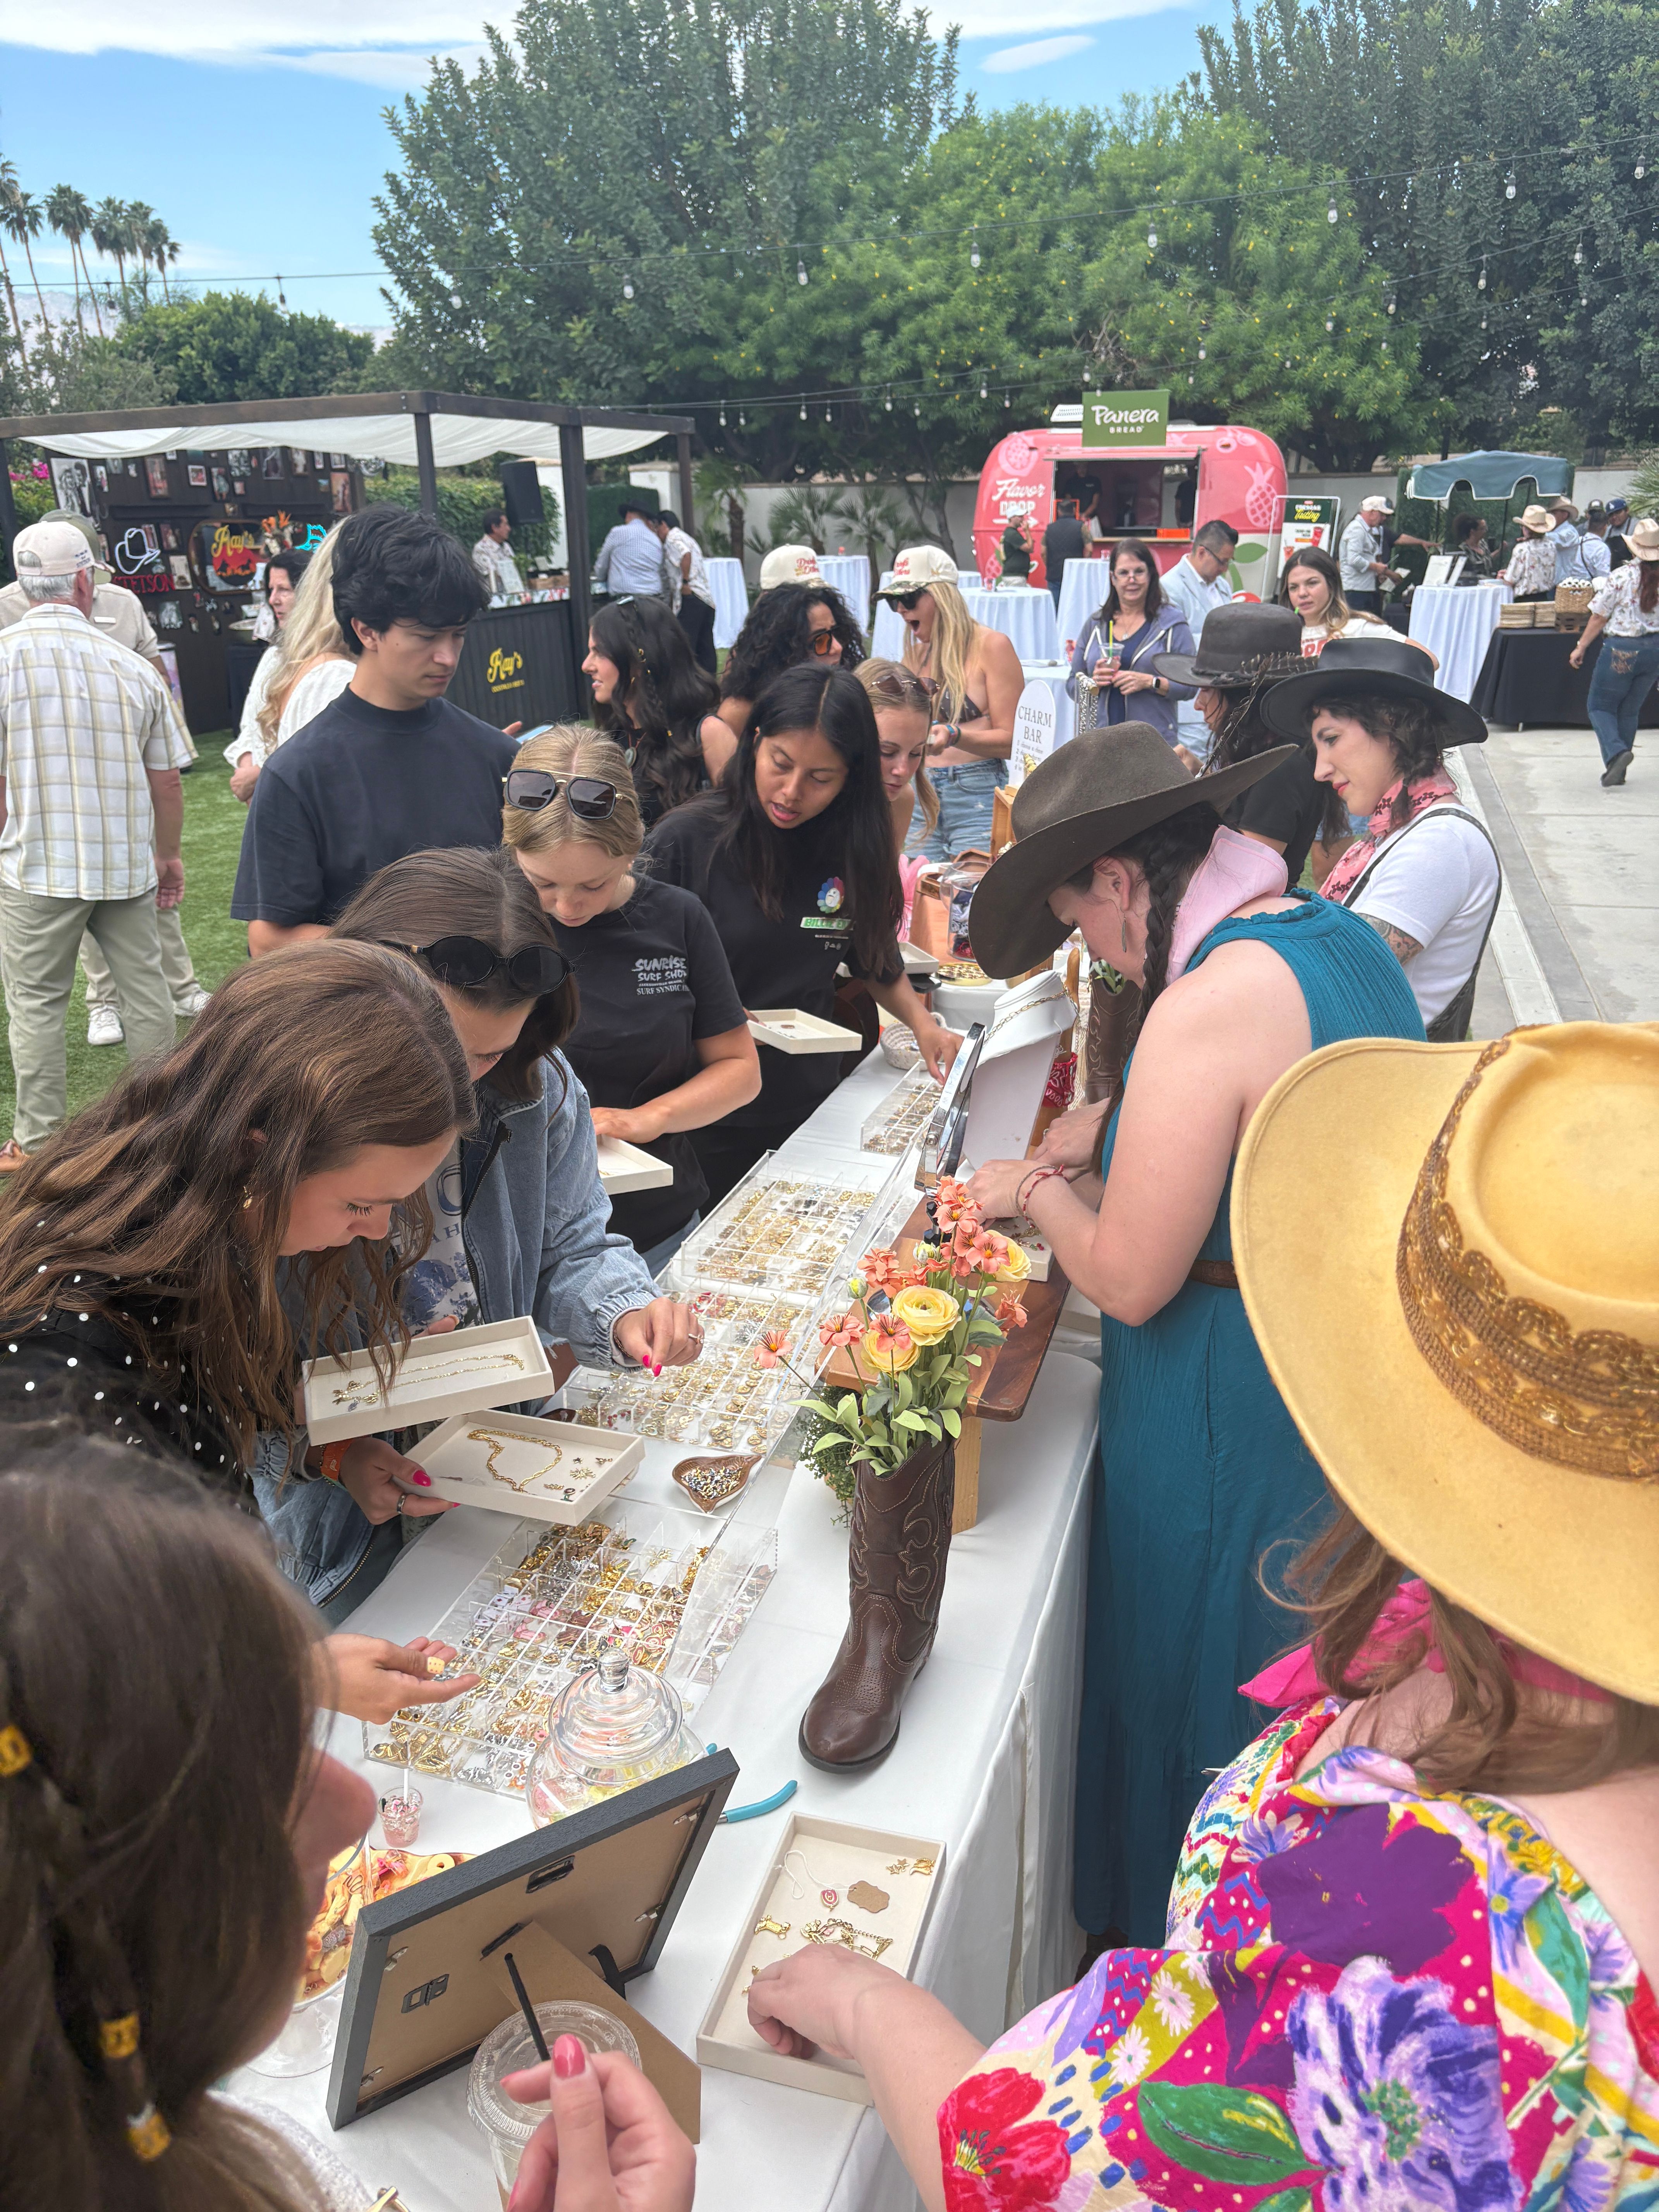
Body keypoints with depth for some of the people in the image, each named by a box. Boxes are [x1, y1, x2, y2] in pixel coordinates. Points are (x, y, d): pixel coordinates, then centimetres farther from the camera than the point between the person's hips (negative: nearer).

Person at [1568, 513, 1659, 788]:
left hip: (1623, 649, -5)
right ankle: (1618, 771, 20)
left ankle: (1616, 752, -18)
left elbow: (1599, 618, -6)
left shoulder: (1620, 578, -13)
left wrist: (1581, 648, 4)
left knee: (1601, 706, 8)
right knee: (1630, 711, 16)